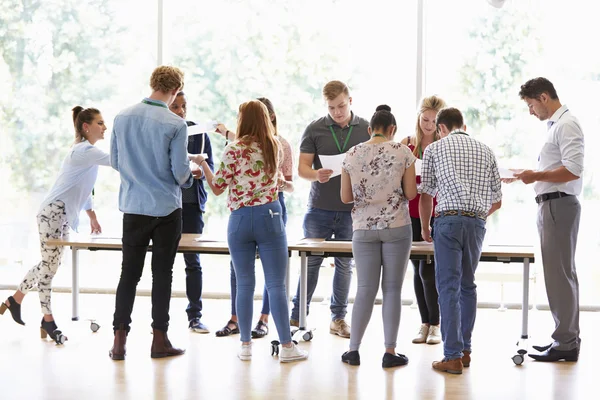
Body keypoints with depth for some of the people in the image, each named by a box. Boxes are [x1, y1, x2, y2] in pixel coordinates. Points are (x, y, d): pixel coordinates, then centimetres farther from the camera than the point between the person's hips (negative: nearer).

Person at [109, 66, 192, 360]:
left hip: (133, 206, 3)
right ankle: (159, 340, 10)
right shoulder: (175, 124, -14)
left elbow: (114, 161, 9)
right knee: (162, 274, 6)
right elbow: (180, 172, -12)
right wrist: (188, 176, 11)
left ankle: (119, 341, 7)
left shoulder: (122, 118, 0)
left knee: (129, 273, 9)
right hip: (166, 208, -3)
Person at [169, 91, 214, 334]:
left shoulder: (199, 133, 7)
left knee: (193, 260, 1)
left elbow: (210, 166, 5)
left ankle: (195, 316, 7)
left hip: (191, 202, 1)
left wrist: (199, 171, -17)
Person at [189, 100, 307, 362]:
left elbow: (217, 188, -3)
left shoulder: (233, 150, -7)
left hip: (240, 220, -1)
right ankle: (286, 346, 2)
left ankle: (245, 345, 13)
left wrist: (202, 164, 14)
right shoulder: (275, 148, 4)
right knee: (276, 284, 2)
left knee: (244, 284, 8)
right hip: (270, 217, 1)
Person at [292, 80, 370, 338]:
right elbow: (302, 168, -1)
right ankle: (297, 315, 14)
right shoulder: (314, 129, 1)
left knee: (345, 264, 7)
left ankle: (338, 318, 18)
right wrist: (317, 175, -23)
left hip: (352, 210, 1)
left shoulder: (367, 129, 4)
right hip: (319, 208, -1)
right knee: (311, 262, 3)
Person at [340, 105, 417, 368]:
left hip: (364, 228, 2)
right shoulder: (402, 152, -4)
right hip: (396, 227, -2)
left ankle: (353, 350, 9)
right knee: (392, 289, 4)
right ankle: (390, 352, 7)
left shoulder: (352, 155, 1)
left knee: (365, 289, 8)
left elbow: (345, 197, 4)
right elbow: (411, 193, -4)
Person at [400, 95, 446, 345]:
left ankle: (435, 324, 8)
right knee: (418, 270, 9)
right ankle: (425, 323, 19)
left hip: (437, 214, -3)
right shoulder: (406, 144, 7)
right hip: (412, 214, 3)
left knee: (427, 270, -7)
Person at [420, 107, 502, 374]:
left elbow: (426, 195, 9)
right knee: (467, 285, 17)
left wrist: (425, 228, 24)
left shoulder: (434, 149, 9)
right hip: (477, 222, 4)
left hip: (448, 219, -4)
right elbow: (497, 201, 18)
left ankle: (453, 357, -7)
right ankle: (465, 350, 20)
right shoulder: (485, 151, 18)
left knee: (448, 287, -3)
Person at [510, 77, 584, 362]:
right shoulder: (555, 125, 17)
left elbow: (573, 170, -21)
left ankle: (565, 344, -3)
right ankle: (567, 339, 22)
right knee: (562, 274, 14)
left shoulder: (566, 125, -12)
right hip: (550, 206, 10)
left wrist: (536, 176, -15)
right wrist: (533, 176, 11)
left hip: (559, 205, -10)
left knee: (559, 275, -7)